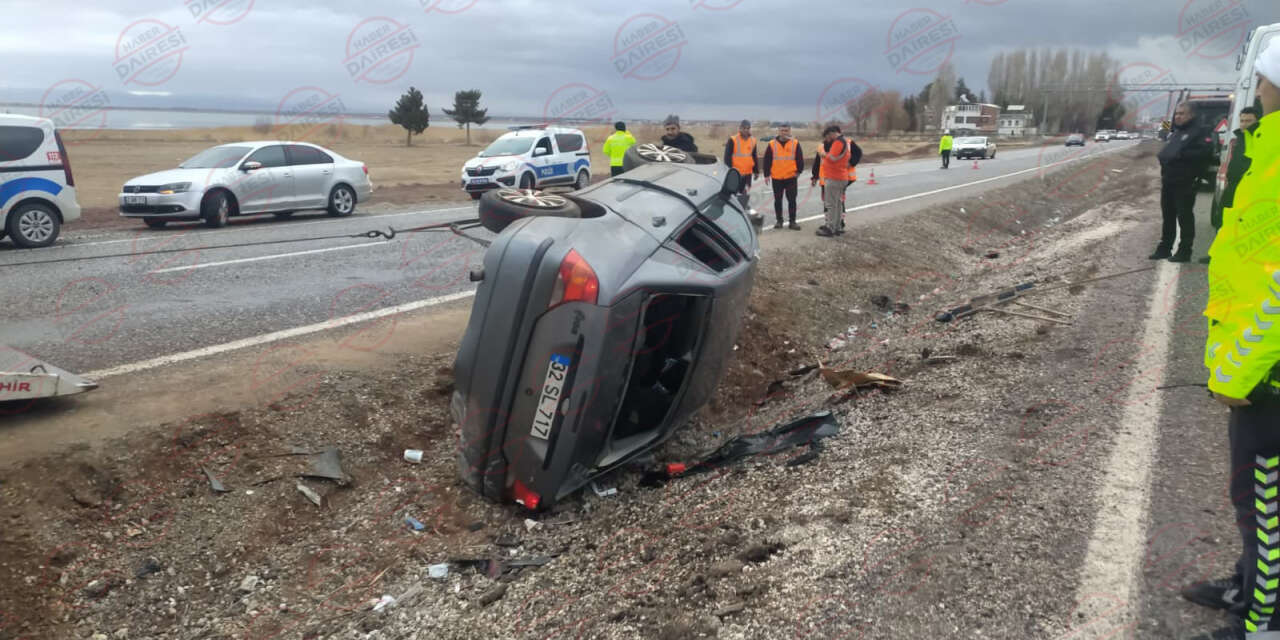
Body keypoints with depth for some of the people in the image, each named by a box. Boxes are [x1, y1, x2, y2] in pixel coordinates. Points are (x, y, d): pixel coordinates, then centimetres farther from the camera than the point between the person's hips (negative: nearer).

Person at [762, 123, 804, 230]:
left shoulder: (795, 143, 1)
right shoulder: (772, 144, 2)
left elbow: (800, 159, 6)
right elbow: (767, 160, 4)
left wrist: (798, 171, 0)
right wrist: (767, 175, 1)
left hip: (791, 177, -1)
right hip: (776, 178, 1)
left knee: (792, 200, 1)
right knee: (778, 200, 9)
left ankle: (792, 222, 7)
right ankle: (779, 220, 20)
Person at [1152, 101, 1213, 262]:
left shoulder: (1198, 132, -7)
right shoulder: (1173, 132, 19)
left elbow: (1206, 151, -20)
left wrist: (1182, 155, -22)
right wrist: (1163, 156, 4)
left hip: (1185, 183, -8)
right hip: (1168, 181, 8)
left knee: (1185, 217, -4)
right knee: (1168, 216, 14)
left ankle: (1184, 251, 1)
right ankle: (1164, 248, 23)